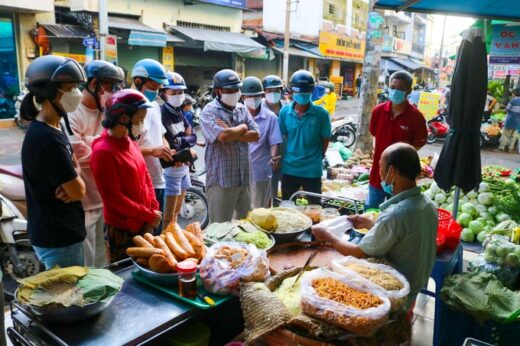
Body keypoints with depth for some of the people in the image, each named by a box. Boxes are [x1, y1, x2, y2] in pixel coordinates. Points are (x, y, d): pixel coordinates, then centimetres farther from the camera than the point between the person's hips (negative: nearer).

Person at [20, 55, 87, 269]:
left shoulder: (53, 129, 7)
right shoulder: (46, 139, -25)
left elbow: (73, 169, 12)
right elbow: (79, 191, -22)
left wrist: (71, 185, -9)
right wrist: (75, 183, -1)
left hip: (61, 231, 9)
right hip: (57, 237, -9)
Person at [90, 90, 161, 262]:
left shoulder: (130, 142, 5)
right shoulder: (103, 152, -20)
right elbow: (115, 199, -21)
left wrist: (154, 208, 0)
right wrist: (149, 216, -15)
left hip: (144, 226, 8)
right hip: (122, 231, -7)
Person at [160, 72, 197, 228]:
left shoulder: (179, 113, 10)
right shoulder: (161, 114, -15)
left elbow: (193, 137, 5)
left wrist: (180, 141, -13)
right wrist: (185, 145, -11)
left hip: (184, 167, 8)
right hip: (170, 168, -8)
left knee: (176, 211, 21)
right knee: (168, 216, 0)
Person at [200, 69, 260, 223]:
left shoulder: (242, 109, 12)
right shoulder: (209, 111, -8)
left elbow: (255, 135, 2)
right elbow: (223, 136, -24)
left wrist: (231, 133, -11)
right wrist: (242, 127, -5)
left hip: (244, 178, 6)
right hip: (221, 180, -6)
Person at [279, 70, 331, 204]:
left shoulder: (321, 113, -11)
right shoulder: (284, 112, -3)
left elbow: (325, 139, -2)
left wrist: (317, 157, 2)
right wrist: (290, 154, 3)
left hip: (312, 169, -2)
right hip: (289, 168, 3)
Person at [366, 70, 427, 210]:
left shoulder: (415, 116, -14)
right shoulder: (378, 111, -4)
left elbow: (420, 142, -5)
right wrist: (383, 151, 3)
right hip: (378, 171, 3)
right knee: (370, 211, 16)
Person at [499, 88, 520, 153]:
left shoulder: (513, 100, -10)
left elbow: (507, 110, -6)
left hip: (510, 120, -4)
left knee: (505, 134, 4)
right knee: (514, 135, 9)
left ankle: (502, 147, 5)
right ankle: (510, 148, 10)